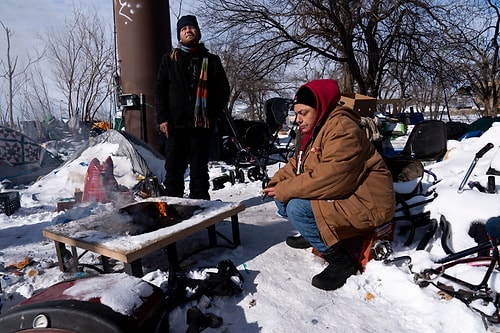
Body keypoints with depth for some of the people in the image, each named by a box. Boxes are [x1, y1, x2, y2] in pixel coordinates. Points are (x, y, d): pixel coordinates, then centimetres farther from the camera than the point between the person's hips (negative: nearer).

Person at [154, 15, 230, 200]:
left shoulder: (211, 60, 13)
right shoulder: (169, 60, 14)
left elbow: (223, 90, 9)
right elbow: (160, 90, 7)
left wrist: (212, 115, -4)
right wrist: (162, 119, -5)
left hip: (201, 125, 0)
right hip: (174, 124, 1)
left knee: (199, 170, 6)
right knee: (173, 170, 3)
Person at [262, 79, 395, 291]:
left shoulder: (342, 129, -22)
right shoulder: (312, 130, 9)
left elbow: (329, 178, -31)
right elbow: (298, 163, 15)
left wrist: (285, 190, -23)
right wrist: (276, 183, -3)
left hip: (366, 203, -9)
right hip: (338, 196, 10)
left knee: (297, 208, -26)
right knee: (282, 200, 3)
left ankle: (340, 261, -11)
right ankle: (312, 235, 21)